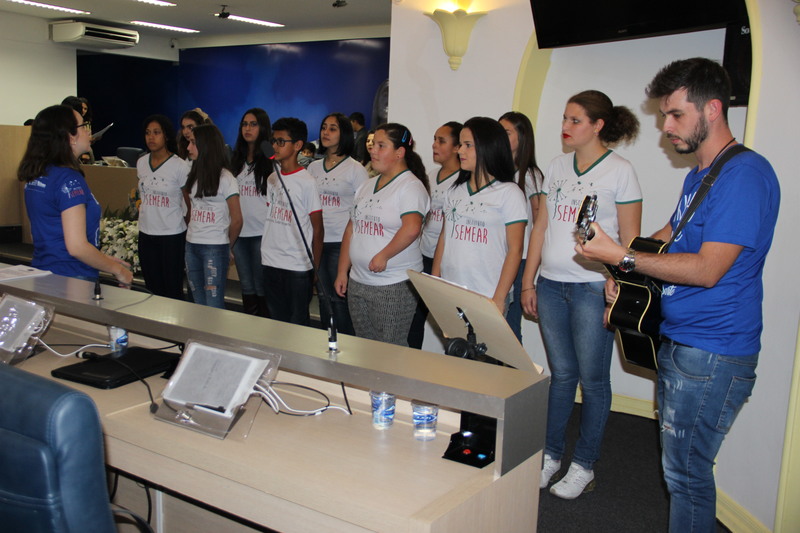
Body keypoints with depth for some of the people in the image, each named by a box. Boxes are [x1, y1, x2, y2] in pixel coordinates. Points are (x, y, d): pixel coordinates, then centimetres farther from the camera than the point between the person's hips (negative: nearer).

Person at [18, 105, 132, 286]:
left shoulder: (35, 176, 9)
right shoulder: (69, 180, -17)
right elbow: (77, 246, -22)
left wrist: (106, 260, 17)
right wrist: (117, 269, -9)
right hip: (71, 281, -9)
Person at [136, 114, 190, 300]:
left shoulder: (179, 166, -10)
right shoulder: (141, 163, 6)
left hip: (172, 235, -5)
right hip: (146, 234, 5)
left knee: (173, 291, 1)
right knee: (152, 288, 13)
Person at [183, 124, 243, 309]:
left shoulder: (225, 178, -9)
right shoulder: (194, 175, 11)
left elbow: (236, 219, -7)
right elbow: (191, 209, 16)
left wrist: (227, 246, 3)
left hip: (215, 248, -7)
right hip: (192, 245, 7)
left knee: (214, 305, -5)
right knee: (198, 303, 12)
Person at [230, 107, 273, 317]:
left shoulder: (271, 160, -6)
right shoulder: (238, 159, 13)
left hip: (262, 232, -6)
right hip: (239, 231, 6)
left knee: (262, 287, 0)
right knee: (246, 287, 14)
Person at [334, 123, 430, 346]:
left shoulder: (411, 186, -10)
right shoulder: (366, 185, 15)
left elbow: (411, 229, -26)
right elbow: (351, 229, 18)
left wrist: (383, 256, -19)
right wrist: (342, 271, 15)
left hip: (395, 286, -8)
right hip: (357, 283, 8)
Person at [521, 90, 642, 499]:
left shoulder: (619, 171, -4)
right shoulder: (557, 168, 12)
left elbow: (630, 239, -6)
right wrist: (528, 282, 11)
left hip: (593, 288, -5)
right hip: (550, 285, 5)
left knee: (592, 379, 5)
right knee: (561, 373, 14)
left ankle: (584, 465, 19)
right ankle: (550, 455, 26)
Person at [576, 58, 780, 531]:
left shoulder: (746, 174, -17)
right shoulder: (698, 175, 14)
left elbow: (707, 269, -23)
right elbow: (668, 237, 25)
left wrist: (622, 256, -20)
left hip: (711, 354, -9)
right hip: (676, 340, 9)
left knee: (685, 471, 0)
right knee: (679, 464, 17)